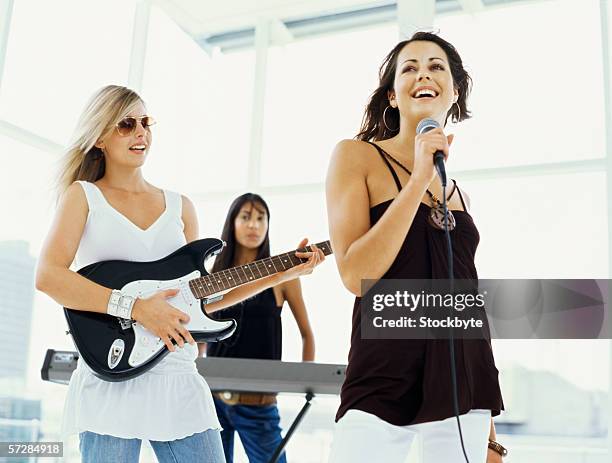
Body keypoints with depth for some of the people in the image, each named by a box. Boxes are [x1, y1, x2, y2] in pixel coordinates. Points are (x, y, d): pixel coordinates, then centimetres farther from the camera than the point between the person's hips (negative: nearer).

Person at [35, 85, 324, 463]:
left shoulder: (180, 206, 14)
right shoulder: (82, 195, 4)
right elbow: (48, 276, -11)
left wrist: (280, 275, 8)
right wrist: (137, 308, -18)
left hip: (179, 380, 4)